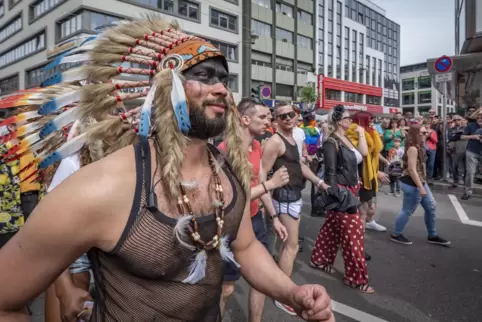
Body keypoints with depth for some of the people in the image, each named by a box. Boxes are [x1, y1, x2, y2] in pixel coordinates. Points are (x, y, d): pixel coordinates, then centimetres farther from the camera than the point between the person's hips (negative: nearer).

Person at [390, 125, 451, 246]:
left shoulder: (419, 147, 11)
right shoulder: (412, 149, -21)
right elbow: (412, 170, -25)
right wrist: (421, 187, -24)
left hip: (420, 182, 11)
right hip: (412, 184, -11)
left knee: (431, 207, 16)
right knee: (407, 211, 2)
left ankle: (432, 236, 30)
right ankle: (396, 235, 17)